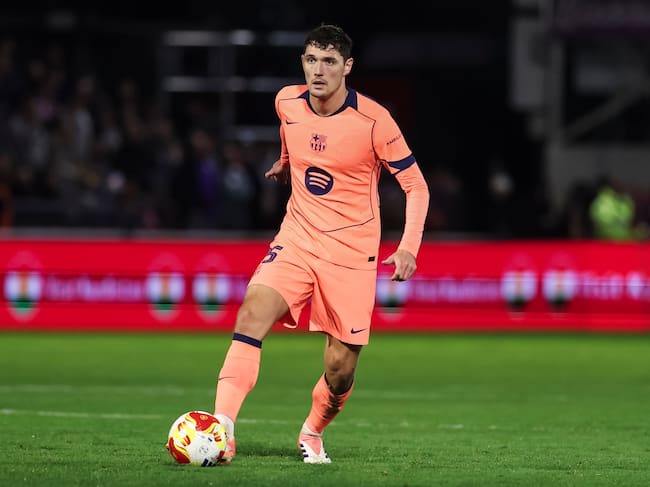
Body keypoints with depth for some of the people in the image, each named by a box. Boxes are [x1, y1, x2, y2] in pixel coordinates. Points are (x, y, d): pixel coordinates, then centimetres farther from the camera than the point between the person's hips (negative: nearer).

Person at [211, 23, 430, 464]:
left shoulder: (373, 120, -14)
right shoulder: (287, 102, -2)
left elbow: (416, 184, -8)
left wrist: (408, 247, -19)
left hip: (352, 253, -2)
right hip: (297, 240, 3)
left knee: (340, 371, -2)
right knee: (252, 315, -24)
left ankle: (313, 433, 30)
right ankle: (221, 429, -29)